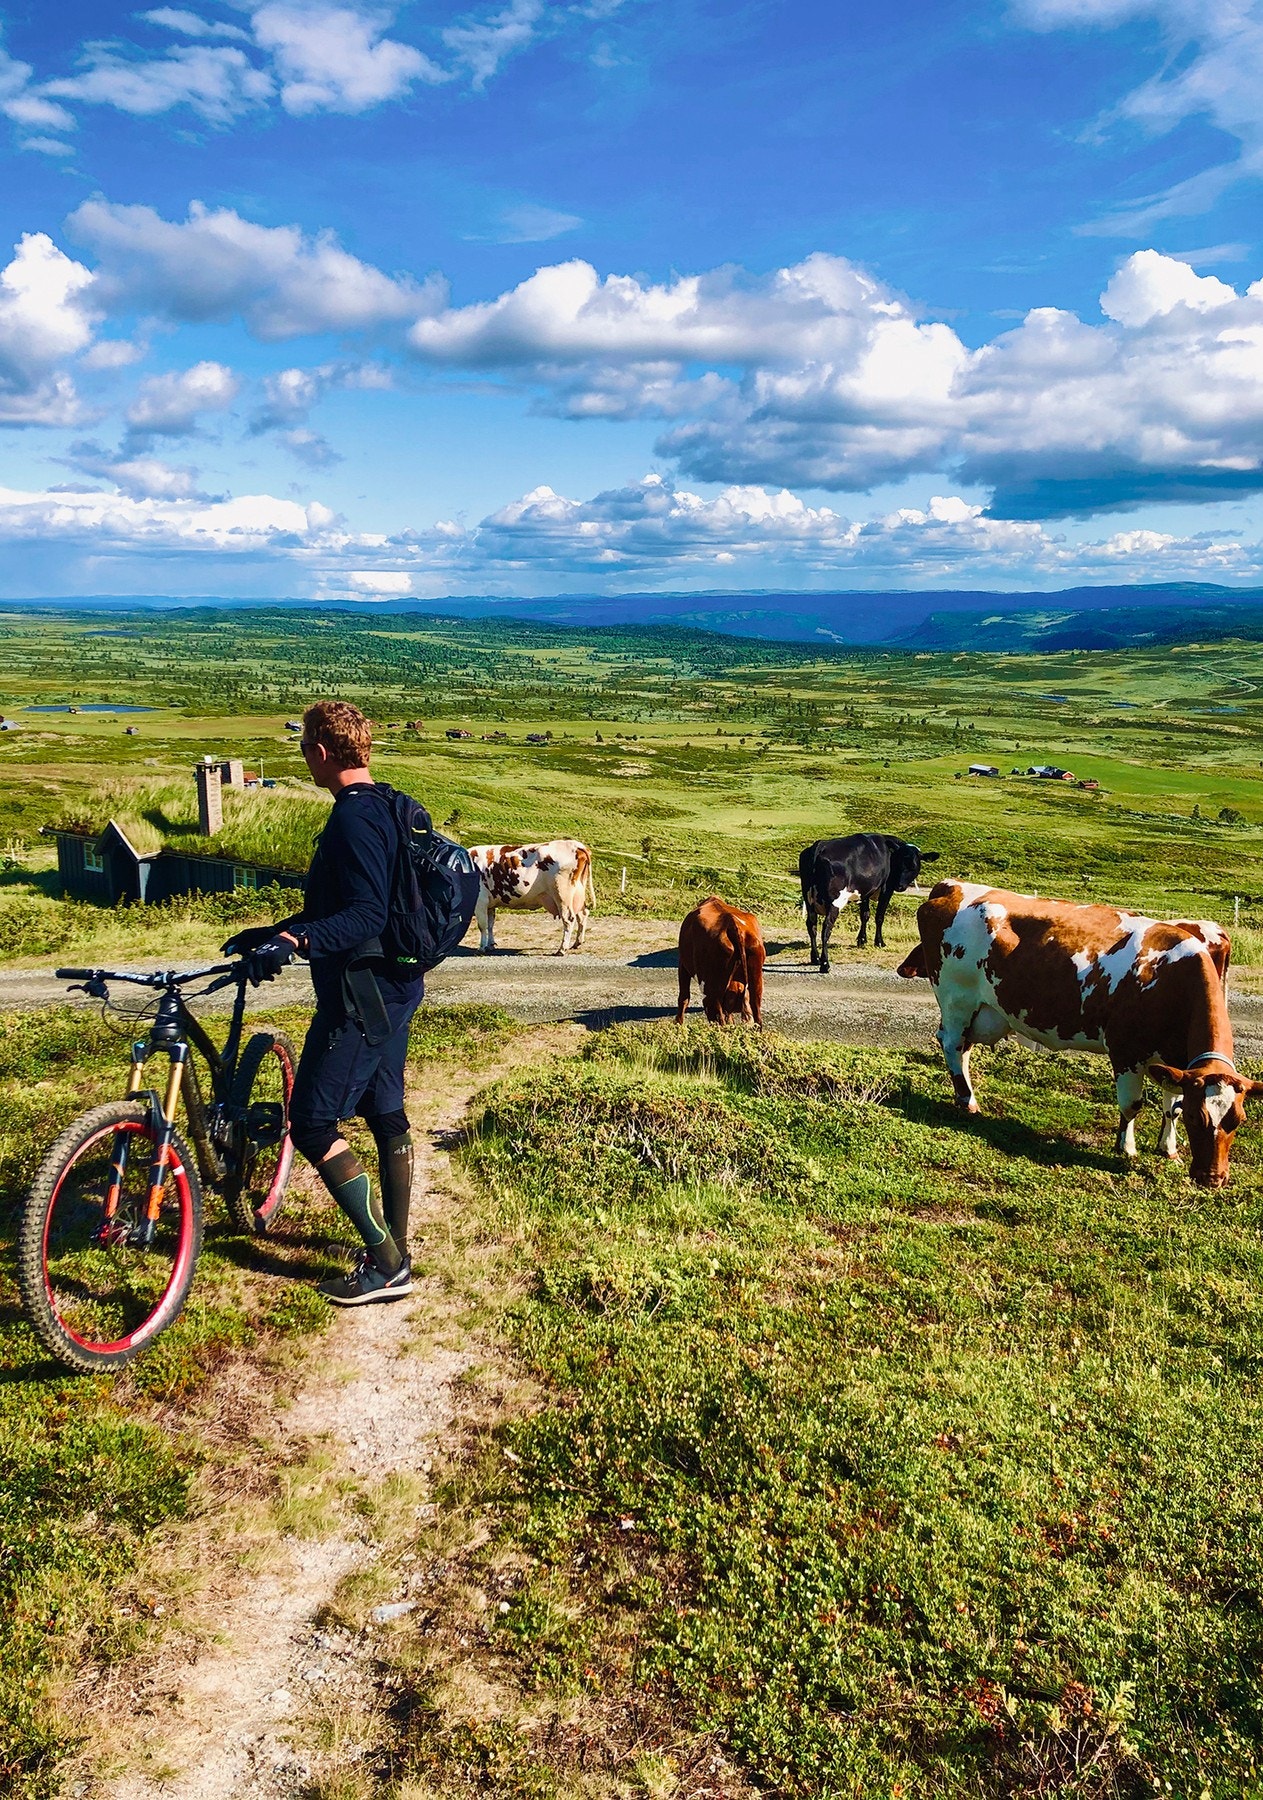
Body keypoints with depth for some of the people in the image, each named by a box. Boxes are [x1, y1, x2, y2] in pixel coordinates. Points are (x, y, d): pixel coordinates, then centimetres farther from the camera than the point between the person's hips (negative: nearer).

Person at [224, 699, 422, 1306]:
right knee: (386, 1116, 16)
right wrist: (276, 932, 24)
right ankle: (396, 1252, 27)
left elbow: (365, 915, -29)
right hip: (394, 987, 10)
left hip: (361, 994, -10)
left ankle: (387, 1263, 0)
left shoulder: (354, 817, -19)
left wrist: (294, 939, -40)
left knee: (313, 1124, -4)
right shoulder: (384, 806, 12)